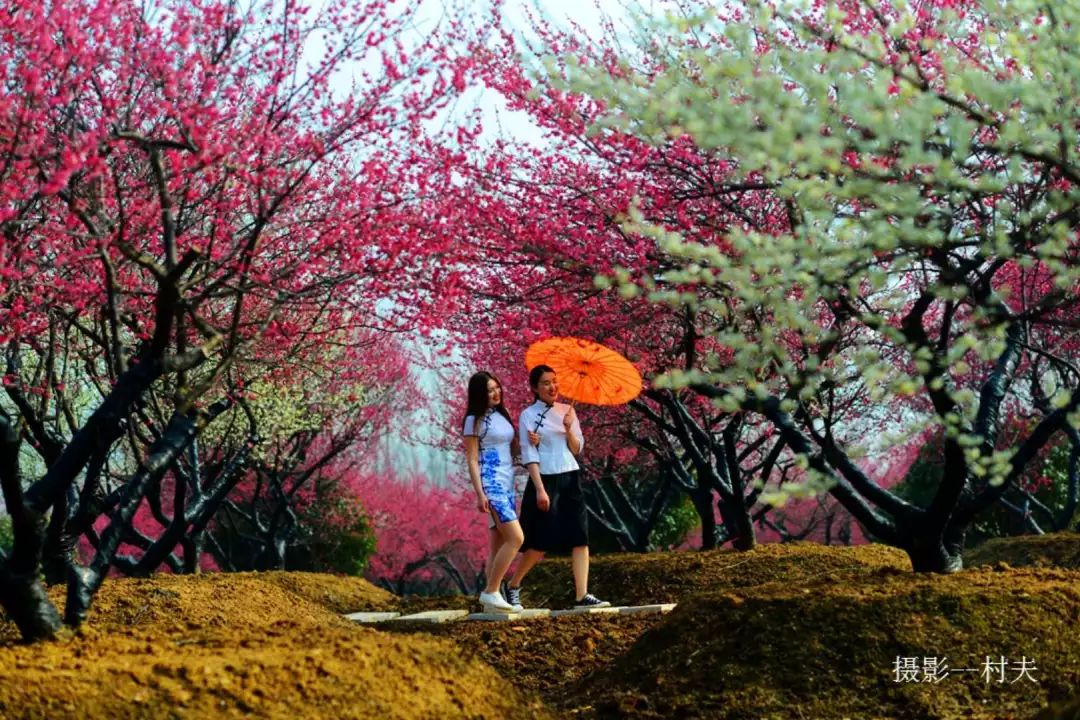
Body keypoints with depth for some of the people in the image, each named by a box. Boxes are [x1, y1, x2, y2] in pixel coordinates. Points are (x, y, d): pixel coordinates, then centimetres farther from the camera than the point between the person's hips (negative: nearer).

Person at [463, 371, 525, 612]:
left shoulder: (502, 415, 14)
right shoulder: (475, 420, -5)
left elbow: (513, 448, 20)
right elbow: (472, 460, -8)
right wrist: (480, 494, -16)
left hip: (507, 483, 7)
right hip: (491, 483, -7)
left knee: (498, 544, 5)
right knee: (515, 538, -16)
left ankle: (493, 598, 6)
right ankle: (490, 592, -11)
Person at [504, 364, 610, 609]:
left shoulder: (567, 411, 10)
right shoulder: (528, 415, -4)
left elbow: (577, 449, 10)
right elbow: (529, 455, -9)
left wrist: (569, 428, -9)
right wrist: (540, 489, -16)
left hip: (570, 479, 5)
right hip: (545, 480, -5)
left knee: (580, 537, -5)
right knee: (541, 542, -2)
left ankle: (582, 595, -6)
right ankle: (513, 586, 19)